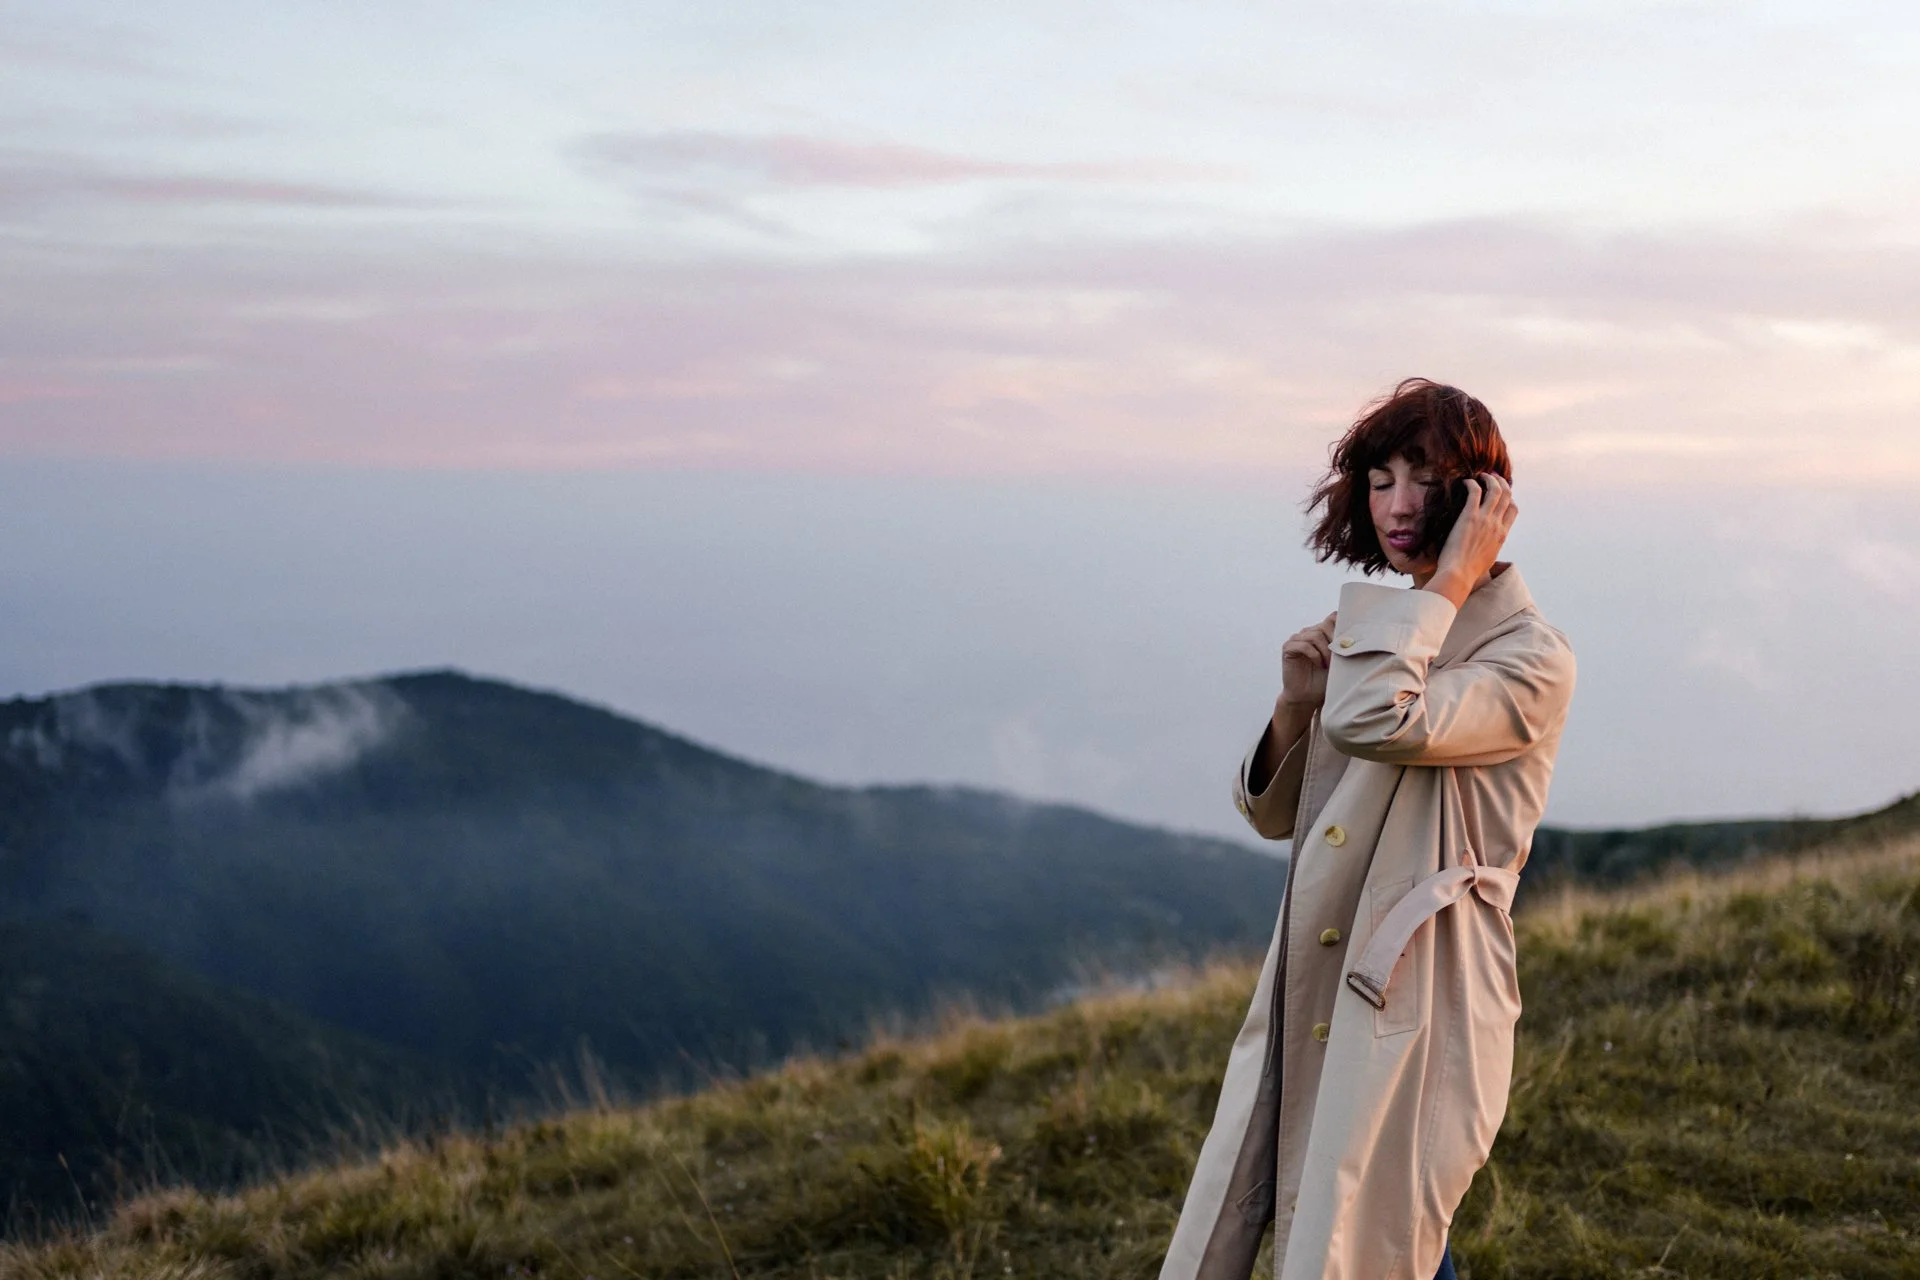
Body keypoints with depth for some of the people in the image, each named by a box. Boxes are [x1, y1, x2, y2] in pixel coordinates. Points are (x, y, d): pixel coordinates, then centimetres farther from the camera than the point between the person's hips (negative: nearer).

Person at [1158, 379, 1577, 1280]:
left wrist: (1453, 576, -19)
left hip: (1416, 1013, -7)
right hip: (1312, 1003, 8)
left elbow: (1377, 723, -30)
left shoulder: (1531, 659, -11)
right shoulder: (1374, 632, 12)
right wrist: (1293, 707, -4)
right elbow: (1271, 814, 15)